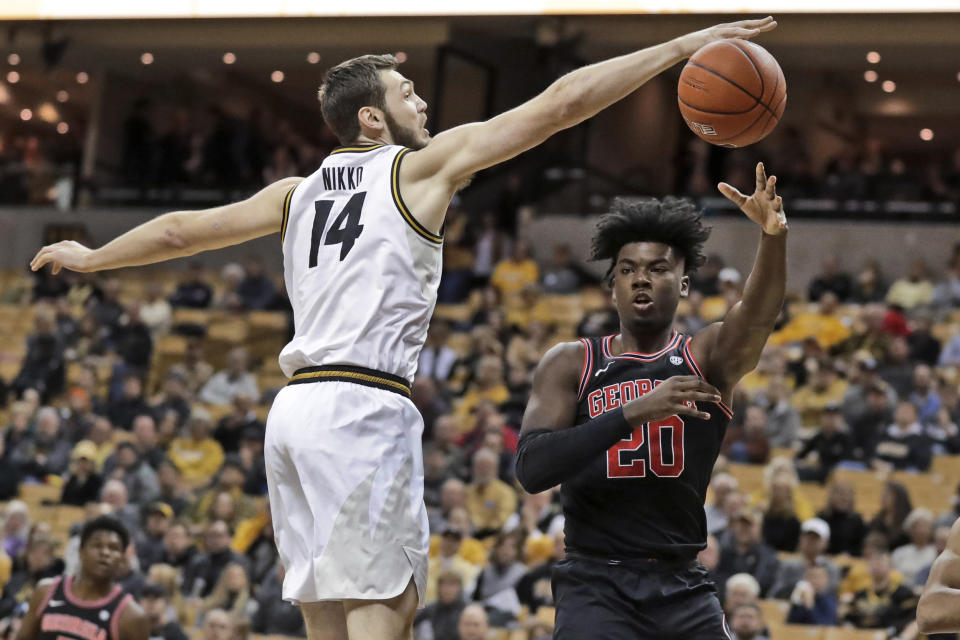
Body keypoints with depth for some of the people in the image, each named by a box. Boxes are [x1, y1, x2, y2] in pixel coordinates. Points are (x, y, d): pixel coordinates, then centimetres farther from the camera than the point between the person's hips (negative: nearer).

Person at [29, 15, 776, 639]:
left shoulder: (297, 193, 19)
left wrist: (90, 258, 43)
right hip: (365, 407, -7)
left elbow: (182, 229, 27)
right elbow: (559, 104, -1)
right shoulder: (424, 165, 2)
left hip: (295, 407, 7)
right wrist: (682, 48, 0)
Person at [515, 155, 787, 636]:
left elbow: (758, 316, -18)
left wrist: (773, 237, -40)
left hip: (683, 588, 2)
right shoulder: (570, 363, 3)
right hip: (597, 583, -2)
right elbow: (531, 469, -10)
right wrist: (635, 412, -22)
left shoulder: (709, 357, 5)